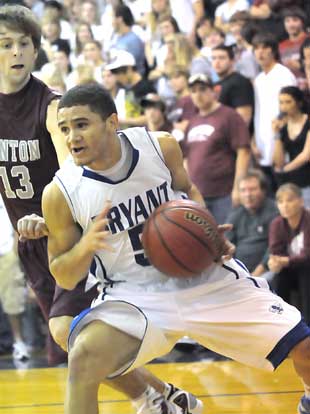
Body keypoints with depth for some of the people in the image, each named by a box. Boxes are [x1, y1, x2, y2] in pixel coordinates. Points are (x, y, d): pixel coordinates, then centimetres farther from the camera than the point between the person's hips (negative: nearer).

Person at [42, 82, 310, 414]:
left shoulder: (161, 147, -11)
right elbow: (65, 278, -5)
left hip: (202, 276, 2)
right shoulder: (60, 193, -15)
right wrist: (85, 247, -27)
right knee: (84, 357, -32)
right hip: (132, 295, -2)